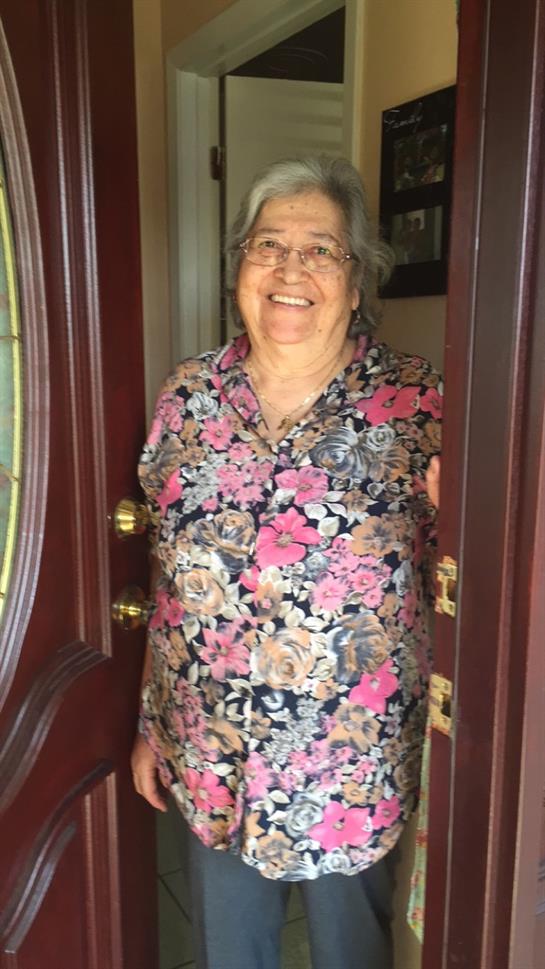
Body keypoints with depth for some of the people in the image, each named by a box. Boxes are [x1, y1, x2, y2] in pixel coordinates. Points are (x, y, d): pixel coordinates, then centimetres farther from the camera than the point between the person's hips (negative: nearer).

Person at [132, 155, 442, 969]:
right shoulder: (189, 396, -4)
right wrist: (151, 722, 8)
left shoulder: (417, 406, -14)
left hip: (356, 770, -2)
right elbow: (169, 583, 3)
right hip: (211, 763, 3)